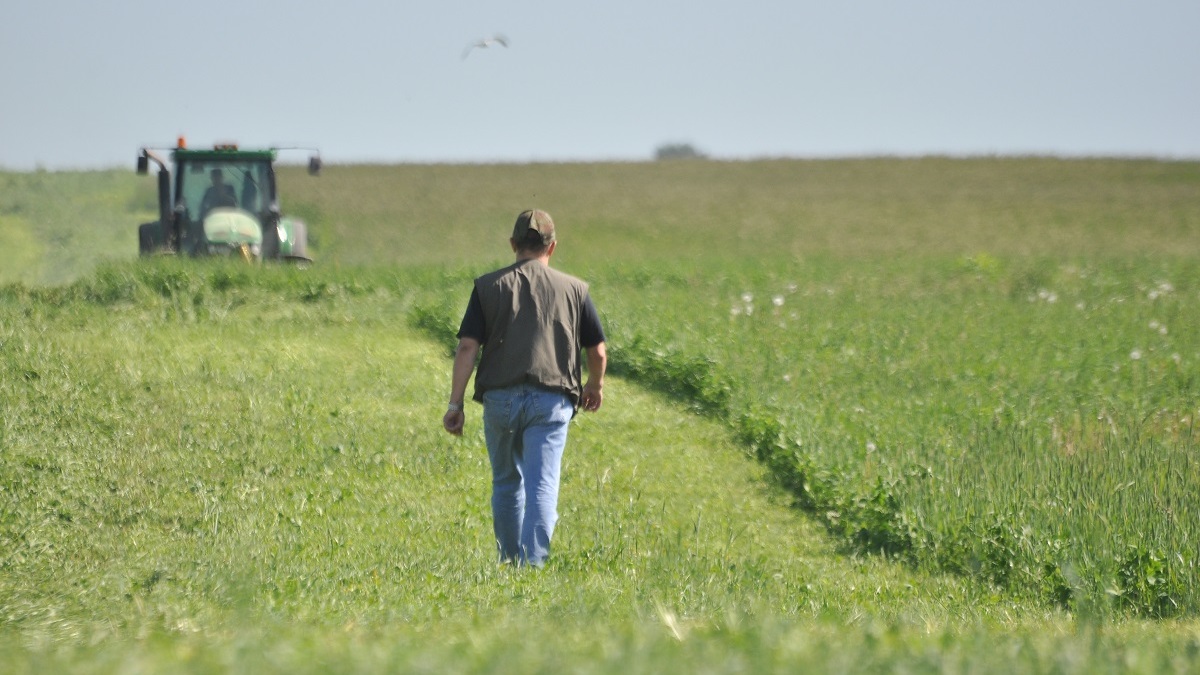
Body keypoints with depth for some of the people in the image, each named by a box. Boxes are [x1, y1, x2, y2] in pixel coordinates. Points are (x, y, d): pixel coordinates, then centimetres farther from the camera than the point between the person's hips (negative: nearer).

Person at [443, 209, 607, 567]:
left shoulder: (488, 286, 6)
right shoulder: (574, 289, 8)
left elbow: (467, 347, -2)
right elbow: (598, 352, 10)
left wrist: (455, 403, -1)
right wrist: (595, 385, 30)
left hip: (500, 398, 1)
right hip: (551, 400, -1)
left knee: (507, 483, 18)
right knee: (542, 485, -6)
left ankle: (510, 563, 26)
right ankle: (533, 562, -19)